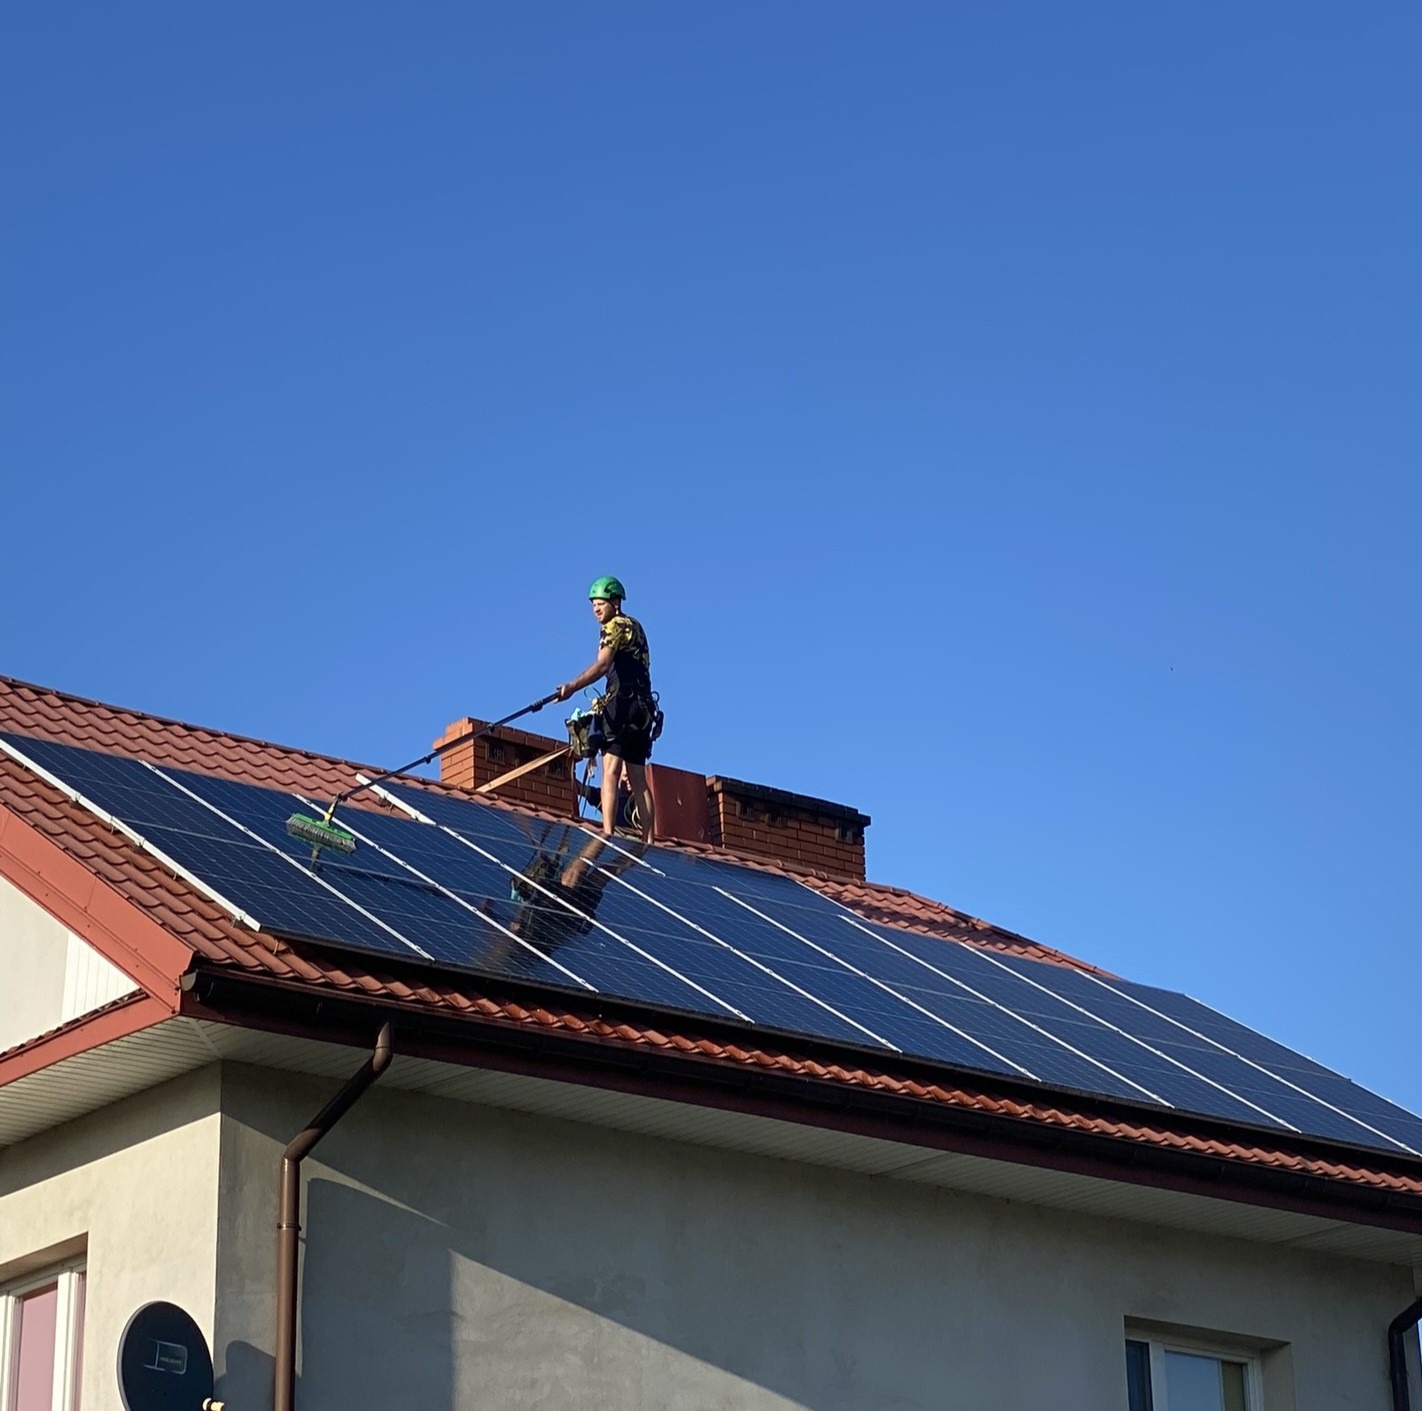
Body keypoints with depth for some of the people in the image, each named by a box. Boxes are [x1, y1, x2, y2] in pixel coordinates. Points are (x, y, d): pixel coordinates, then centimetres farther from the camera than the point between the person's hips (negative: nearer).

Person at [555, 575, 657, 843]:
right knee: (637, 779, 9)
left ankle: (608, 832, -30)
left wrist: (571, 686, -31)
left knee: (611, 770, -18)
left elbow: (602, 665, -19)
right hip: (642, 707, 9)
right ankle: (649, 840, 5)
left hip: (623, 703, -9)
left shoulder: (616, 626, -3)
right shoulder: (635, 627, 25)